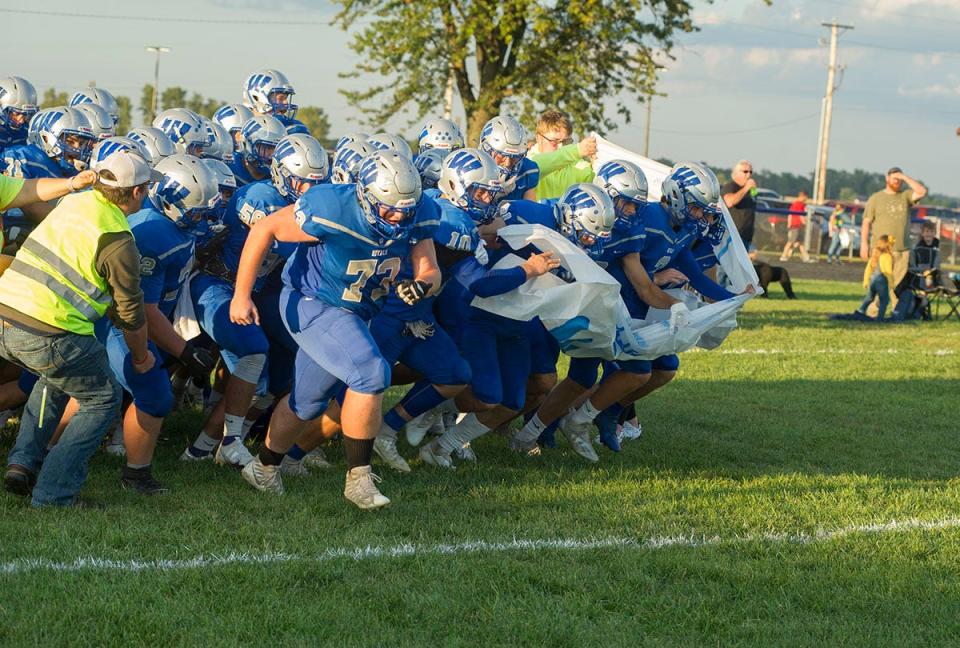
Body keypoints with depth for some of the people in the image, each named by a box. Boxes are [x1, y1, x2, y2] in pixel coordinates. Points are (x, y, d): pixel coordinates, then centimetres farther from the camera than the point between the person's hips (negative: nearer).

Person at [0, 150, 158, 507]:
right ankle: (53, 494, 7)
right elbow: (130, 312, 0)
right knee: (102, 402, 13)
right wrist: (141, 357, 18)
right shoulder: (118, 241, -9)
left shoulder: (73, 202, 9)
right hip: (48, 336, -7)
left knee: (56, 377, 34)